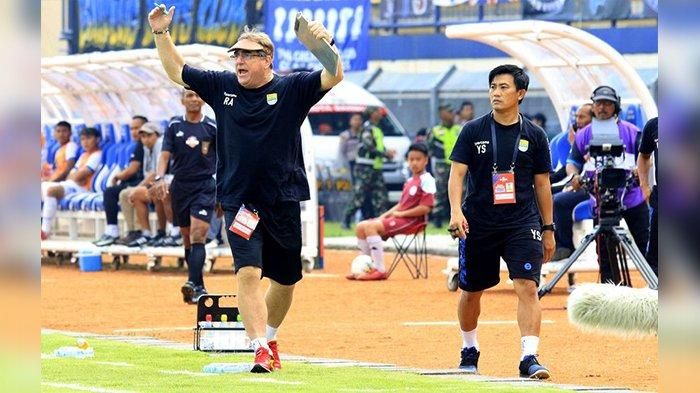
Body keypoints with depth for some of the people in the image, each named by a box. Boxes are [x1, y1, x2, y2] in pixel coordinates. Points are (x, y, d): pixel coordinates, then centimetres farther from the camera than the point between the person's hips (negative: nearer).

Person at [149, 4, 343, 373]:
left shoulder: (291, 89, -2)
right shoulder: (223, 86, 6)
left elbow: (333, 76, -15)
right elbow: (177, 72, 14)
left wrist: (327, 44, -34)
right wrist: (161, 34, 2)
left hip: (283, 201, 0)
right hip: (239, 201, 0)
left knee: (285, 279, 12)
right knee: (248, 273, -17)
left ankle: (269, 338, 35)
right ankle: (260, 349, -21)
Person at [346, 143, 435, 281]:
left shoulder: (426, 180, -10)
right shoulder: (409, 181, 18)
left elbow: (425, 208, -18)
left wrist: (401, 213, -13)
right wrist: (385, 215, 7)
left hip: (412, 220, -9)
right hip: (399, 217, 9)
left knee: (370, 227, -24)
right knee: (360, 227, 5)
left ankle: (380, 270, -24)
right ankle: (369, 268, 5)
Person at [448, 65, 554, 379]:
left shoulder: (534, 135, 4)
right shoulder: (473, 131, 1)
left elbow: (542, 184, 10)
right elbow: (457, 173, -5)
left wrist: (548, 229, 9)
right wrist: (456, 211, -22)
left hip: (523, 223, 0)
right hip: (478, 223, 1)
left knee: (527, 287, -16)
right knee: (471, 291, 11)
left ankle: (529, 357, -19)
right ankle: (469, 352, 32)